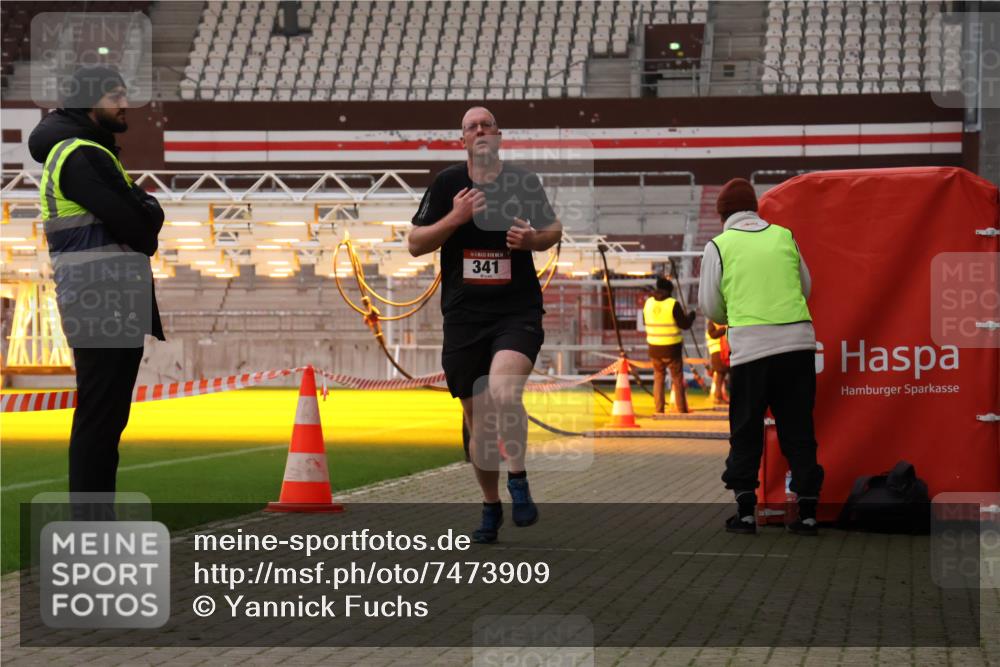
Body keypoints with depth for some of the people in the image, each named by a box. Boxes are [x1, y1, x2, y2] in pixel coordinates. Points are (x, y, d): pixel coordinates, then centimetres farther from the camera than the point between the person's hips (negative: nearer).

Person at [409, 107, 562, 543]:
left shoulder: (524, 182, 3)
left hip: (518, 311, -2)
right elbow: (415, 245, 2)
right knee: (478, 420, 8)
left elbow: (553, 230, 17)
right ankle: (490, 507, 25)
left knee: (504, 392, -28)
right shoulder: (447, 184, 3)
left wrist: (533, 238, -7)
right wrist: (455, 218, -13)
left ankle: (518, 482, -10)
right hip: (463, 315, 2)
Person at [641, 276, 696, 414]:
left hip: (655, 348, 3)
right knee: (677, 379, 9)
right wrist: (691, 315, 9)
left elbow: (645, 322, 13)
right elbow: (685, 324, -10)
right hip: (672, 348, -3)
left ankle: (658, 410, 8)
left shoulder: (648, 303, -1)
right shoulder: (673, 304, -14)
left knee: (658, 378, 15)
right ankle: (681, 409, 11)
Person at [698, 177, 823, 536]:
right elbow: (806, 287, 21)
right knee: (798, 428, 8)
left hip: (751, 345, -2)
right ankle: (807, 510, 5)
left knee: (746, 430, 9)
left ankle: (745, 509, 5)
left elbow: (710, 306, 5)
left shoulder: (719, 246, 2)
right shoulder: (784, 236, 11)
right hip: (798, 340, 3)